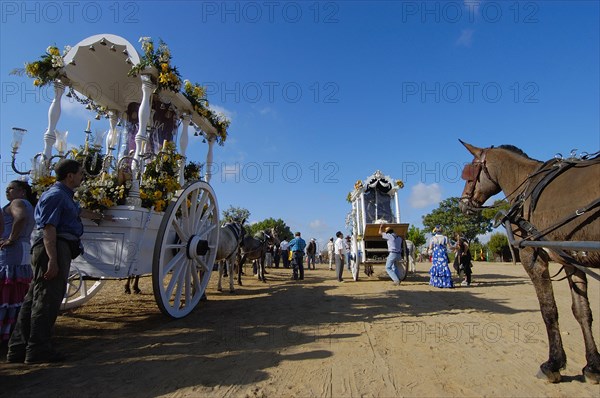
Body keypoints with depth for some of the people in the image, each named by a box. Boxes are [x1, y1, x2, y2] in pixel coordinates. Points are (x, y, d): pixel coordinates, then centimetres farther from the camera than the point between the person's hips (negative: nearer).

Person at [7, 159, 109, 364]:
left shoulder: (64, 195, 21)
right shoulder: (55, 195, -11)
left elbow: (79, 211, 41)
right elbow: (48, 228, -19)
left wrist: (99, 216, 58)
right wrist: (52, 260, -25)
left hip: (59, 248, 11)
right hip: (53, 248, -11)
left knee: (34, 297, 12)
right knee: (47, 299, -7)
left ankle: (19, 348, 20)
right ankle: (38, 349, -1)